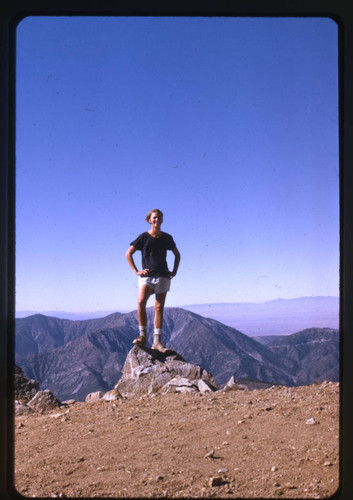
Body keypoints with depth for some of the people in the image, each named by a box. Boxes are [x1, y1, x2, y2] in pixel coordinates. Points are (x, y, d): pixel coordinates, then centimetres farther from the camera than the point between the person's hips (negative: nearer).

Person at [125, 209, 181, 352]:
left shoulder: (167, 238, 9)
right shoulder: (144, 237, 1)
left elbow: (177, 254, 24)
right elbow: (128, 254, 5)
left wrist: (174, 271, 12)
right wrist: (136, 271, -2)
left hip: (163, 277, 2)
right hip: (147, 276, -2)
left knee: (159, 308, 0)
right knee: (141, 302, -23)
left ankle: (157, 341, 2)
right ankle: (143, 336, -14)